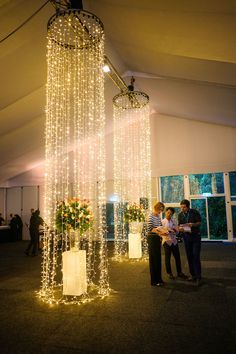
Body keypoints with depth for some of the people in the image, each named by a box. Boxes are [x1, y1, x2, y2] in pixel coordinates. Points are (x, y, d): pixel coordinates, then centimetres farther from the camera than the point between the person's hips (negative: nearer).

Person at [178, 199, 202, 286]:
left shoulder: (195, 212, -9)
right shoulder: (180, 215, 2)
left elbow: (199, 223, -5)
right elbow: (180, 225, 6)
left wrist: (192, 224, -23)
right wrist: (180, 228, -17)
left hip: (196, 236, -4)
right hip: (186, 236, 4)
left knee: (196, 256, -7)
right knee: (189, 256, 7)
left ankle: (198, 276, 1)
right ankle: (193, 274, 17)